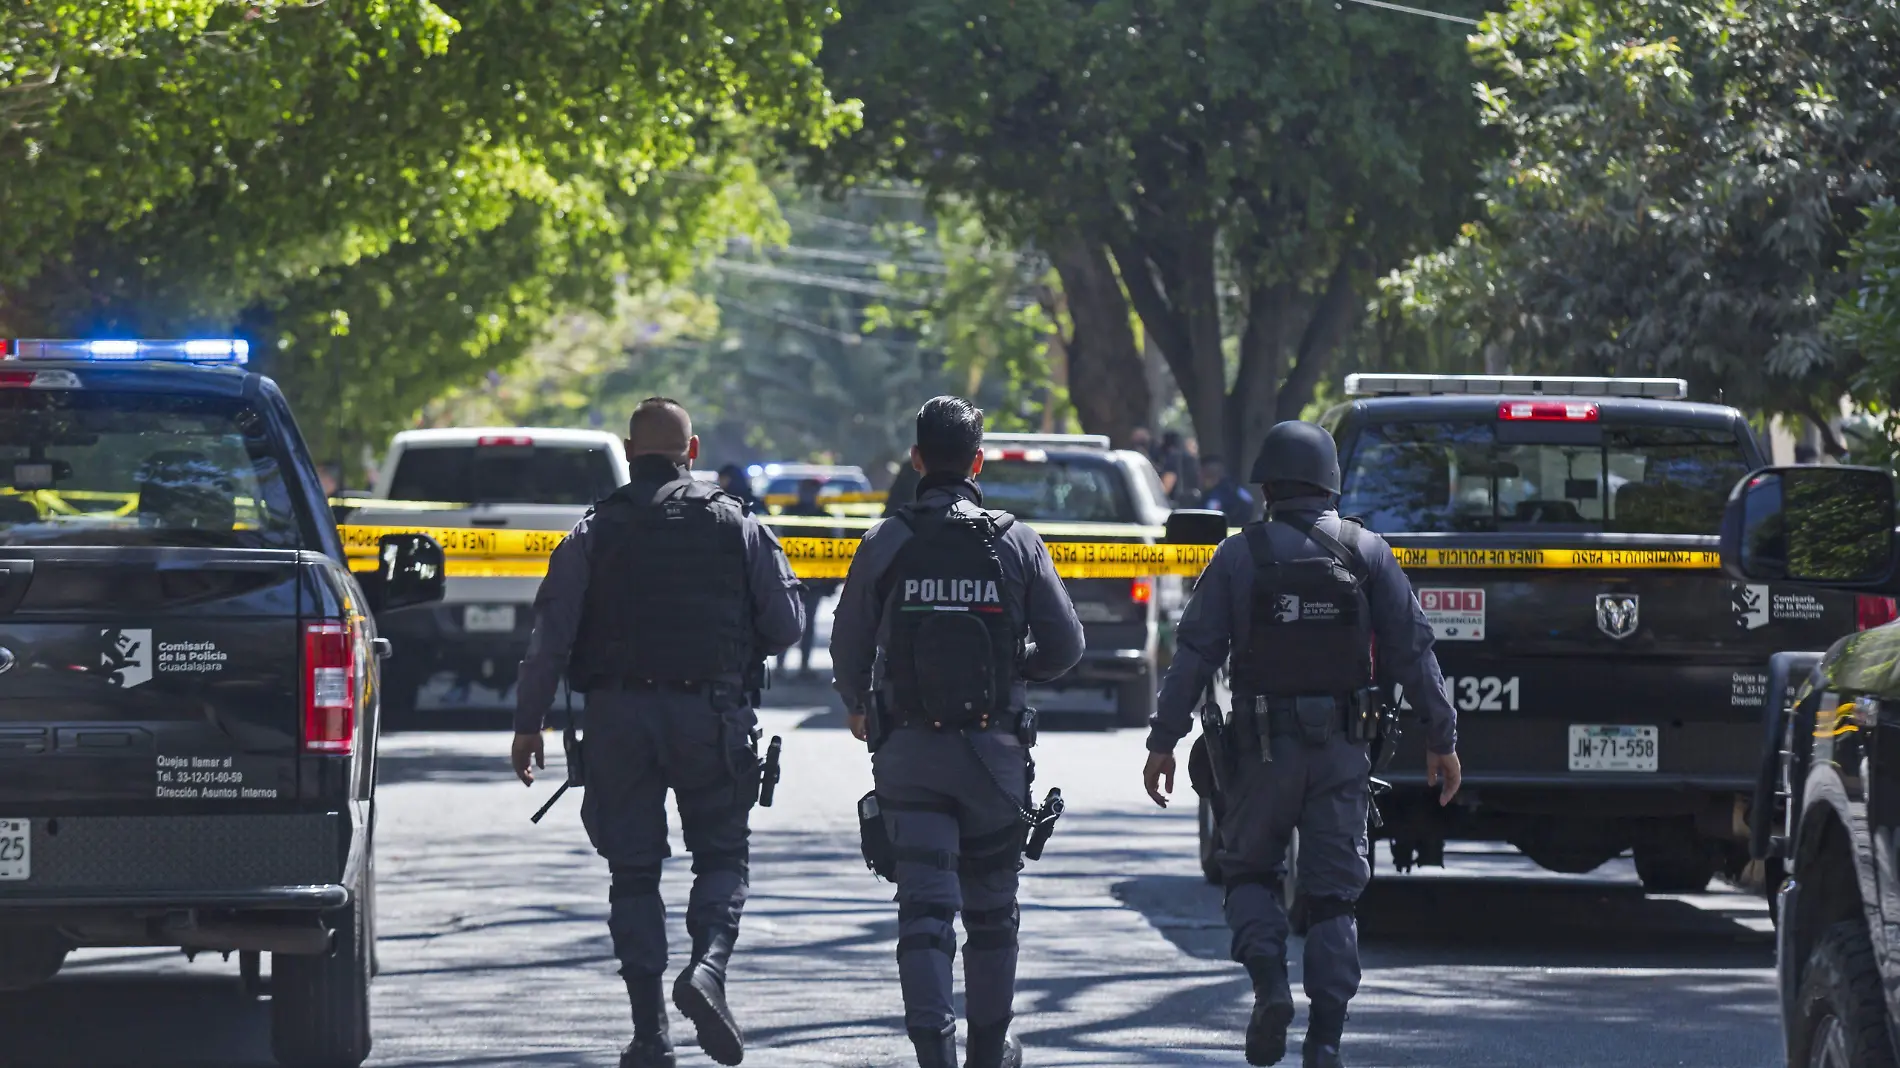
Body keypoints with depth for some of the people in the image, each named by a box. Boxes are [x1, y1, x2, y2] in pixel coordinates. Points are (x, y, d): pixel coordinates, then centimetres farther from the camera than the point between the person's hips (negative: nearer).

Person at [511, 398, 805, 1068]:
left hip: (618, 714, 0)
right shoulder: (735, 525, 3)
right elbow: (786, 623, 3)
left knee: (634, 873, 7)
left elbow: (550, 635, -3)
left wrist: (528, 724, 3)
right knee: (722, 855, 11)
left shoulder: (593, 534, 2)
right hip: (711, 716, 0)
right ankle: (709, 966, -17)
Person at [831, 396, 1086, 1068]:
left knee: (924, 905, -3)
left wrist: (858, 706, 22)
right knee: (991, 906, 15)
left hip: (908, 754, -1)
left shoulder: (887, 544, -3)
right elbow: (1065, 645, -1)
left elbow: (849, 646, 2)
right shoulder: (1017, 544, -2)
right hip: (993, 751, 1)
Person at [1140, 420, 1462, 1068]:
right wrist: (1441, 739, 5)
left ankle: (1269, 983, -8)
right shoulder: (1368, 554, 0)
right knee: (1333, 895, 6)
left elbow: (1195, 654, -5)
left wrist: (1163, 740, -1)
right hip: (1340, 748, 1)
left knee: (1250, 871, 17)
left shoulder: (1239, 557, -4)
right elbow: (1412, 651, -1)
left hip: (1263, 747, -1)